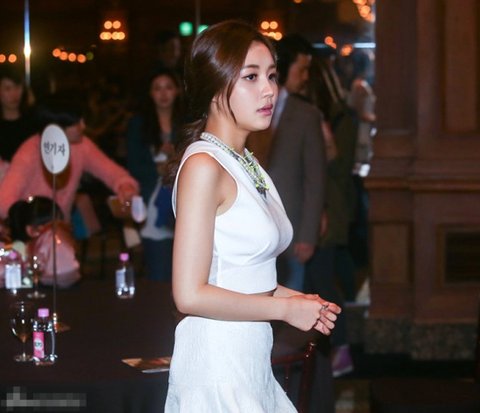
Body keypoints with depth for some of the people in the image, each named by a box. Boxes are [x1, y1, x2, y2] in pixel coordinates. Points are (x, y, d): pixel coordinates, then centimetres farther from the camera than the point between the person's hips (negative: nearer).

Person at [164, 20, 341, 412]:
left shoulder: (248, 166, 11)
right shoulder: (203, 166, -15)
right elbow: (190, 295, -20)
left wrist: (298, 300, 4)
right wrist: (286, 309, -12)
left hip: (253, 357, 8)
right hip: (216, 357, -8)